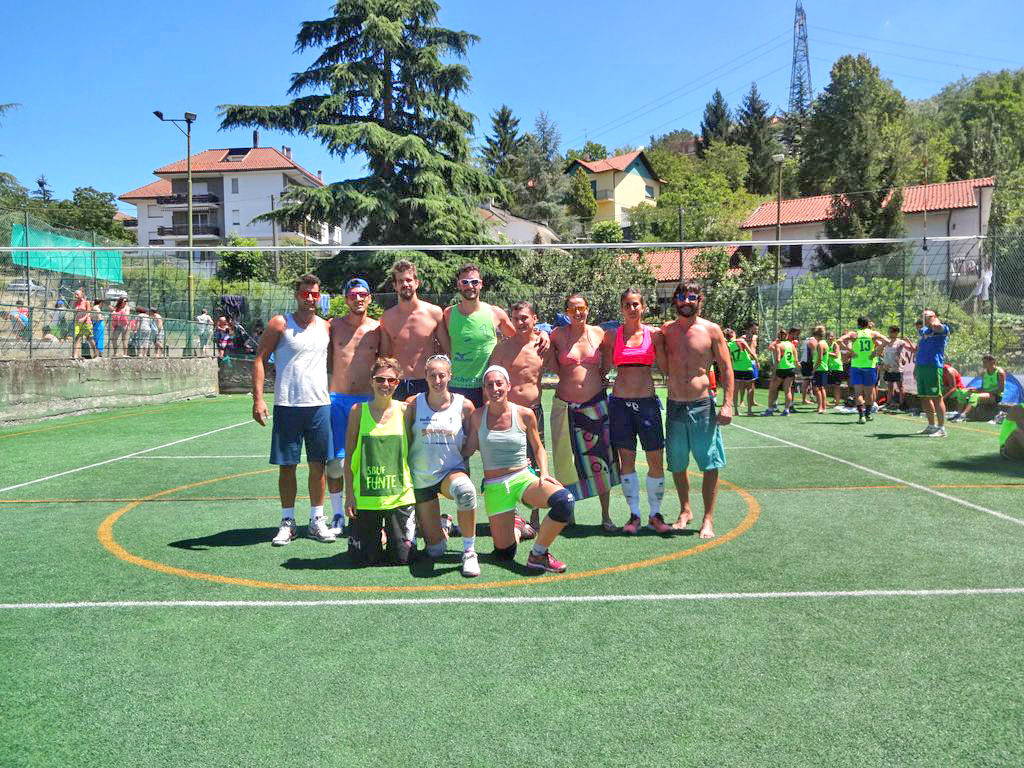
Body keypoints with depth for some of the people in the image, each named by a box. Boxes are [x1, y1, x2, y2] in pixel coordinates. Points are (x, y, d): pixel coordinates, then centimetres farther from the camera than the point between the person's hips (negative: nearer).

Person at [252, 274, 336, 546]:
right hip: (287, 405, -3)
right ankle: (287, 522, 14)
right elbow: (260, 359, -3)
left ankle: (317, 521, 16)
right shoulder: (280, 324, 0)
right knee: (286, 464, 3)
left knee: (318, 464, 5)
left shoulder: (326, 327, 10)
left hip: (320, 404, 3)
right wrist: (258, 398, -12)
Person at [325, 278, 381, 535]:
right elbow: (326, 361, 11)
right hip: (337, 398, 0)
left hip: (368, 399, 0)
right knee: (334, 460, 0)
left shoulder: (378, 329, 4)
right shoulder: (334, 325, 4)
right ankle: (338, 515, 13)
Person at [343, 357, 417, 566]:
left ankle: (389, 534, 33)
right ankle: (375, 536, 35)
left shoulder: (404, 411, -1)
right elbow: (349, 456, 2)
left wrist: (413, 487, 2)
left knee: (403, 558, 2)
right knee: (362, 559, 3)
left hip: (400, 496, 0)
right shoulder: (358, 411, -2)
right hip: (364, 498, 0)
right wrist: (349, 493, -2)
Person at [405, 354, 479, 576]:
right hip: (420, 477, 1)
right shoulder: (413, 404, -4)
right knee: (435, 550, 1)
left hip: (451, 470, -1)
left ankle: (469, 551, -24)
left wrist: (459, 453, -9)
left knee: (465, 490, -41)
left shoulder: (464, 406, -4)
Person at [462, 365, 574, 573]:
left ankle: (538, 554, -10)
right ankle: (515, 526, 34)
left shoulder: (524, 414, -3)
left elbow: (538, 448, 10)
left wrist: (544, 473, -5)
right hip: (494, 487, 0)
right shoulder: (477, 417, -1)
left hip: (524, 479, 0)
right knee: (504, 554, -3)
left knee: (565, 500, -31)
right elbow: (468, 450, 10)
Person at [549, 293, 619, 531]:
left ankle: (606, 515, 14)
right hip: (565, 405, -1)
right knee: (567, 459, 5)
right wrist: (546, 342, -2)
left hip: (596, 403, 1)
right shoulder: (558, 335, 0)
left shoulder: (598, 333, 5)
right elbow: (554, 368, 3)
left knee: (601, 459, 2)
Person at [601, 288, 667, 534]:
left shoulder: (654, 333, 3)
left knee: (657, 462, 0)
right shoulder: (612, 336, 5)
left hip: (647, 401, 0)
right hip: (620, 401, 1)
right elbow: (605, 368, 10)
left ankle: (655, 514, 15)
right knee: (626, 460, 4)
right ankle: (634, 515, 15)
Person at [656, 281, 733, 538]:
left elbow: (726, 368, -2)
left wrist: (728, 404, -9)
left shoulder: (711, 330, -2)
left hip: (703, 406, -3)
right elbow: (665, 369, 9)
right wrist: (658, 344, -5)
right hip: (674, 406, 3)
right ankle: (685, 511, 31)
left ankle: (708, 519, 9)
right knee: (677, 466, 12)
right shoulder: (666, 330, 5)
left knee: (710, 466, -1)